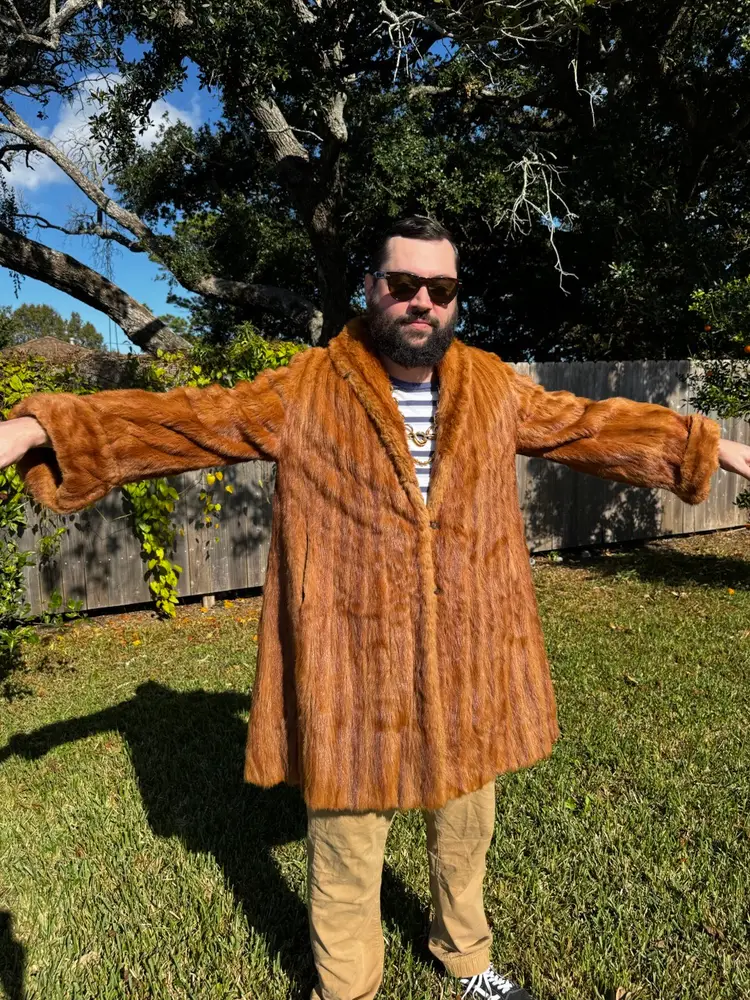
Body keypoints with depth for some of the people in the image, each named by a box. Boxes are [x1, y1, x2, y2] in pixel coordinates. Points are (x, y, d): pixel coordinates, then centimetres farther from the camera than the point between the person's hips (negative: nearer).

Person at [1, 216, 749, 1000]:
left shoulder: (495, 387, 3)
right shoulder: (306, 391, -7)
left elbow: (596, 425, 14)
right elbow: (180, 421, -11)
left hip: (470, 669, 4)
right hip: (351, 676, -3)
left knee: (466, 831, 24)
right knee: (347, 855, 12)